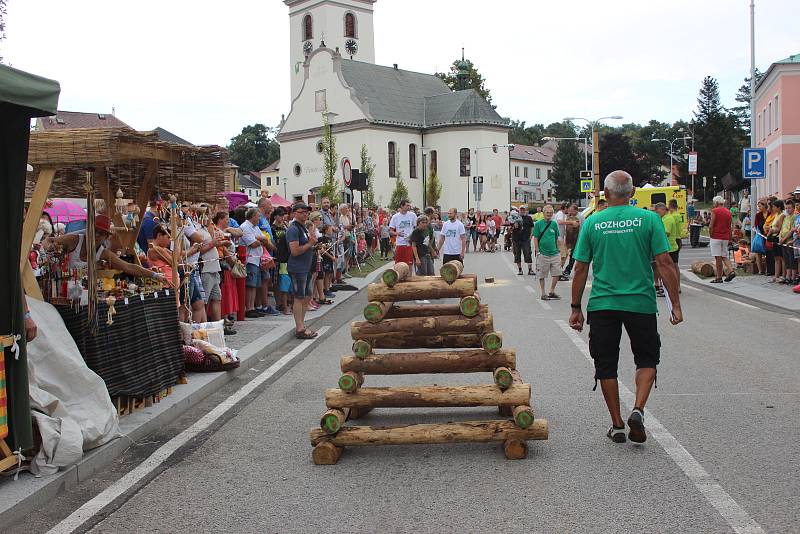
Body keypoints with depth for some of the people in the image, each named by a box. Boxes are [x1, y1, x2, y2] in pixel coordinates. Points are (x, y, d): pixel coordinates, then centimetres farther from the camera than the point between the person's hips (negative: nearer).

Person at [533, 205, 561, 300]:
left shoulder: (554, 224, 8)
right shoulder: (538, 224, -3)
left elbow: (557, 239, 14)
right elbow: (535, 238, -3)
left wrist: (558, 251, 12)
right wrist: (537, 251, -8)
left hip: (554, 253, 4)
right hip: (543, 254, -4)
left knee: (556, 273, 3)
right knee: (542, 275, 4)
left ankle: (552, 292, 17)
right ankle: (543, 293, 14)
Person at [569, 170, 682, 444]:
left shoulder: (592, 223, 0)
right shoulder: (649, 219, -3)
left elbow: (580, 269, 1)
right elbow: (665, 263, -7)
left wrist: (575, 308, 9)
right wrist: (675, 304, 0)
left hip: (602, 306, 1)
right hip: (641, 303, -1)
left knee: (606, 365, 12)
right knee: (647, 359, 17)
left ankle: (617, 425, 16)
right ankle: (638, 410, -4)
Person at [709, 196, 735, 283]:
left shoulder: (715, 211, -9)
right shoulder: (728, 211, 11)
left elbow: (711, 226, -13)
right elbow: (729, 226, 14)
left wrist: (711, 235, -1)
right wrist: (730, 239, 19)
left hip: (716, 237, -6)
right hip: (725, 237, 6)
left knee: (718, 257, -3)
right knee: (724, 256, 15)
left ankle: (719, 277, -1)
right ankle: (731, 271, -3)